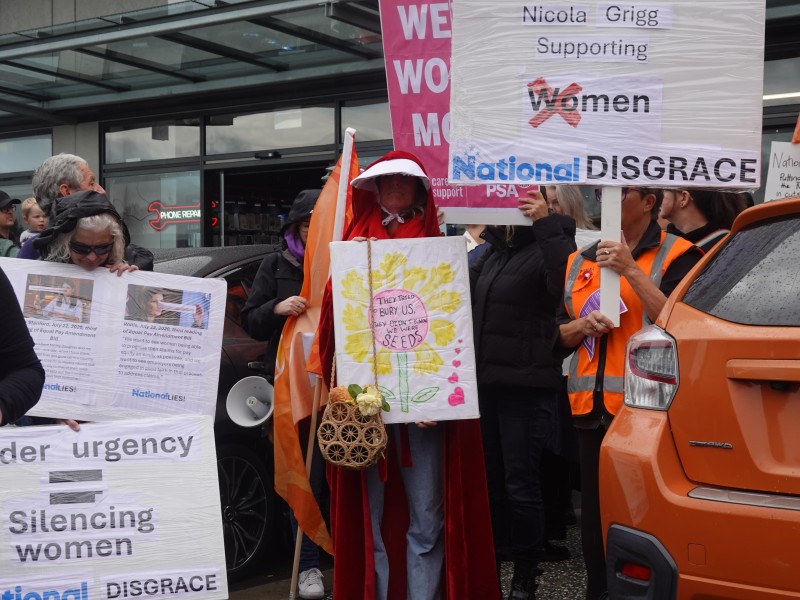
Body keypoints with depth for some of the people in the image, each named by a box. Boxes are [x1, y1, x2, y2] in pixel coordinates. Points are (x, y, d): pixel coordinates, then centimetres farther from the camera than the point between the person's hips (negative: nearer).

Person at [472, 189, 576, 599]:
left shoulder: (544, 247, -9)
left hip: (526, 387, -7)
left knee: (520, 484, -1)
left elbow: (568, 280, -29)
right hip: (485, 383, 8)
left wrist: (544, 224, -29)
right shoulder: (492, 254, 15)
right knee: (490, 480, 13)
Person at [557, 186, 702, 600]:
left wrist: (631, 271, -16)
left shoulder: (675, 255, -1)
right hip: (591, 407, 6)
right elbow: (560, 335, 19)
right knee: (594, 514, 11)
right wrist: (582, 325, -3)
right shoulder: (580, 261, 16)